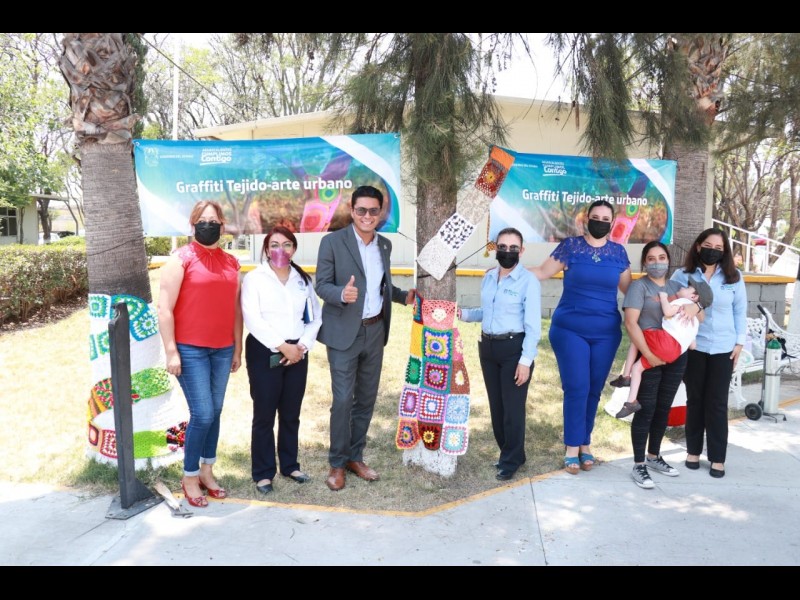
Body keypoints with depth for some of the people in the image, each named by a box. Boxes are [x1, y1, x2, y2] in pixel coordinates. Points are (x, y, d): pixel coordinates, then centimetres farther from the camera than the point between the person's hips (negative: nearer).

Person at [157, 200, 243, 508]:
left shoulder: (231, 263, 10)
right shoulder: (181, 259, -6)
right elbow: (164, 309, -9)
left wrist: (238, 348, 13)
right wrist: (171, 351, -13)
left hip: (222, 350, 5)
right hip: (190, 350, -5)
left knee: (215, 412, 11)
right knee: (202, 414, -4)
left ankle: (207, 471, 28)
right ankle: (189, 477, 15)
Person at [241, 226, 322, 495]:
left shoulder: (303, 279, 11)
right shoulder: (254, 278, -2)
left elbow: (315, 318, 9)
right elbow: (253, 320, -12)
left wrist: (302, 345, -7)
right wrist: (282, 346, -15)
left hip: (297, 353, 4)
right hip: (264, 353, -4)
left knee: (291, 414, 11)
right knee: (264, 415, 2)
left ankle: (290, 465, 26)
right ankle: (263, 473, 14)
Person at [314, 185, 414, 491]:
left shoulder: (385, 245, 8)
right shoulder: (332, 241, -9)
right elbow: (321, 285, -12)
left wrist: (404, 296, 2)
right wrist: (342, 293, -31)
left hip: (375, 331, 6)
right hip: (344, 332, -5)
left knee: (366, 398, 13)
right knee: (343, 400, -2)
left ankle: (355, 457, 28)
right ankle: (337, 463, 16)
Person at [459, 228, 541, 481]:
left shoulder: (528, 281, -12)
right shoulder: (488, 277, 8)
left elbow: (533, 325, -13)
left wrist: (525, 360, -17)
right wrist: (463, 313, 4)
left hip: (514, 348, -6)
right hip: (488, 347, 7)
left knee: (513, 407, 1)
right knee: (496, 405, 14)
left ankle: (511, 460, 18)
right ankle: (509, 452, 32)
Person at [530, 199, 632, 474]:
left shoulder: (618, 251, 8)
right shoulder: (570, 245, -1)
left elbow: (629, 288, 14)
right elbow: (542, 272, 0)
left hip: (606, 332, 3)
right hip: (570, 330, -3)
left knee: (594, 390, 8)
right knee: (576, 389, -6)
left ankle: (585, 444, 22)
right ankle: (572, 448, 7)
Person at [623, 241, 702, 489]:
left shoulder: (677, 286, 13)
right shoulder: (639, 286, -5)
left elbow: (700, 318, 14)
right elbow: (631, 322, -16)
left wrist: (694, 307, -10)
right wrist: (648, 354, -23)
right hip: (649, 355, -6)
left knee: (664, 408, 14)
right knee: (646, 409, -3)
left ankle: (654, 456, 30)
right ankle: (638, 465, 5)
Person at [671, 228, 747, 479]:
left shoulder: (734, 277, 3)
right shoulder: (682, 275, -1)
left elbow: (740, 312, 7)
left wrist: (740, 342, 2)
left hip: (723, 348, 0)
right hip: (692, 347, 0)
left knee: (717, 403, 3)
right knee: (694, 400, 9)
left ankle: (717, 458, 12)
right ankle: (693, 451, 22)